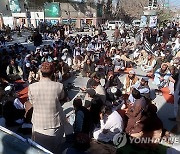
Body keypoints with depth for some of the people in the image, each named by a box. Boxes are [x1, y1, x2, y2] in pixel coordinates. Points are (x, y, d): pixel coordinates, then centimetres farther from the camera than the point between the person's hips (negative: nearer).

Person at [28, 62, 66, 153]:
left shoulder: (32, 87, -19)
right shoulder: (59, 86, -21)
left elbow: (32, 102, -1)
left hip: (38, 124, 0)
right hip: (55, 124, 0)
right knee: (53, 149, 29)